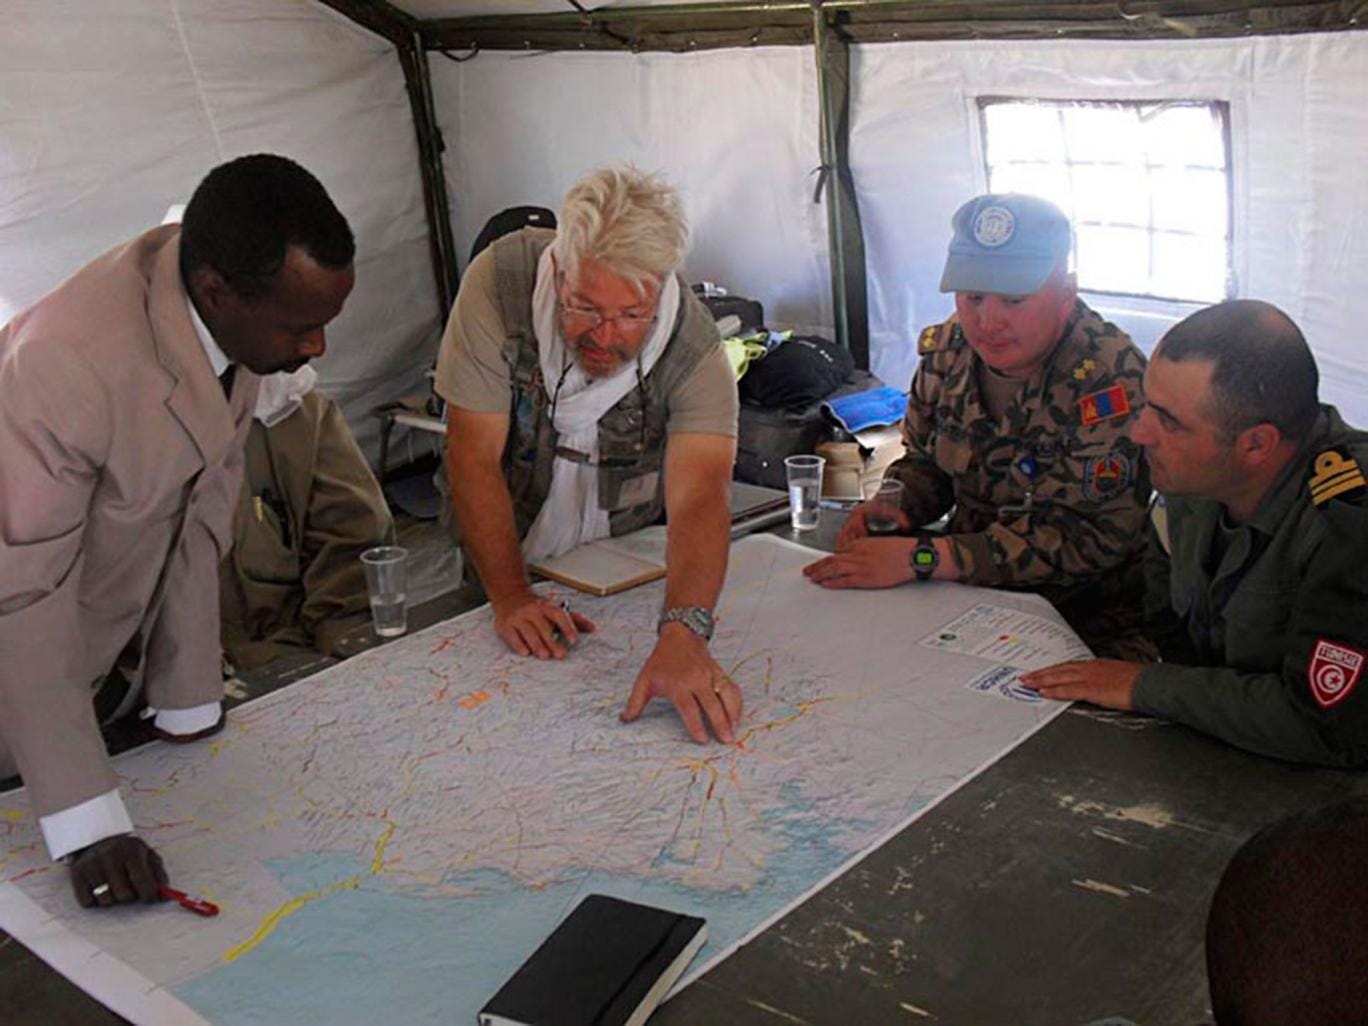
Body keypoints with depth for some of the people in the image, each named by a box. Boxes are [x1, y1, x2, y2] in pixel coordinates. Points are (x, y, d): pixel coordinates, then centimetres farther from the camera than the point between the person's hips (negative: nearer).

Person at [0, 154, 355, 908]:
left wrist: (191, 707, -4)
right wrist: (87, 825, -34)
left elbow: (205, 502, -9)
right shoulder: (65, 365, -37)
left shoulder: (227, 307, -16)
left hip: (121, 650, 6)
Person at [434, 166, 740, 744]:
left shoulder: (695, 347, -23)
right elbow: (474, 457, -20)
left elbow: (698, 498, -35)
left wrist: (683, 635, -52)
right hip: (506, 564, 1)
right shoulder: (500, 283, -23)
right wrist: (511, 598, -28)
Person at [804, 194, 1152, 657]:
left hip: (1090, 622, -5)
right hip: (968, 591, 5)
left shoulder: (1111, 380, -19)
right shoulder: (948, 347, 1)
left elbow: (1087, 535, -24)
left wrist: (919, 557, -28)